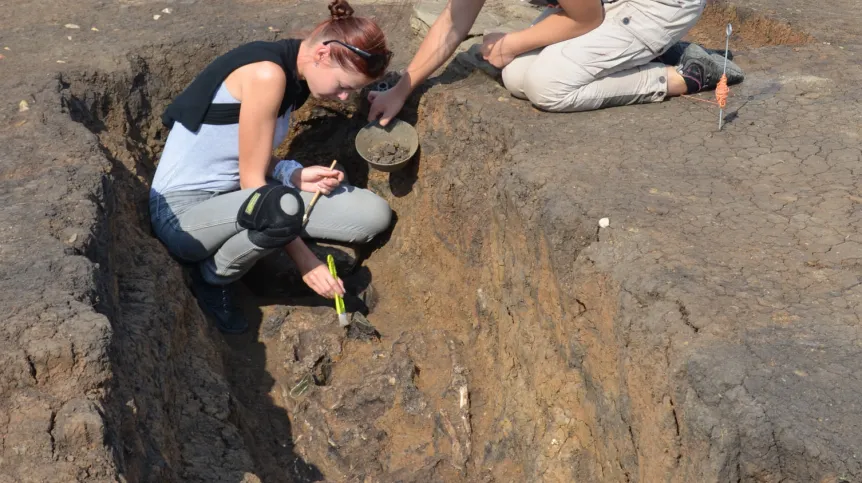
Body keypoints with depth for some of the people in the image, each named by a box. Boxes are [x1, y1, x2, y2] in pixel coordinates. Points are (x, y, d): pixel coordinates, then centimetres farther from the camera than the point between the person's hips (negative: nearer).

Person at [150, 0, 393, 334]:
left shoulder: (296, 76, 4)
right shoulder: (267, 72, -23)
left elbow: (254, 163, 11)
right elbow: (251, 179, -21)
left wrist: (295, 176, -9)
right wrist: (304, 261, -19)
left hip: (239, 201, 9)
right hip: (184, 212, -8)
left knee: (373, 216, -3)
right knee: (283, 207, -41)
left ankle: (244, 245, 6)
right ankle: (213, 277, -9)